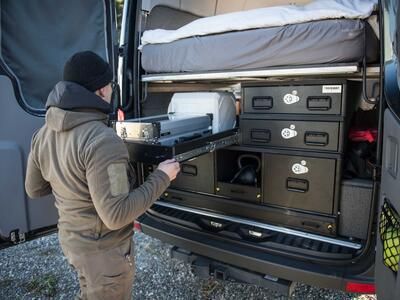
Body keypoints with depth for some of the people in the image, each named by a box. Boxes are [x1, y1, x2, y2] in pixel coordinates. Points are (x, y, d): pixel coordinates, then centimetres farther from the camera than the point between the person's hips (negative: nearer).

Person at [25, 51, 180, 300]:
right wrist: (161, 178, -22)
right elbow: (116, 215, -31)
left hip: (70, 238, 7)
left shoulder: (44, 133, -4)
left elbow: (34, 189, 7)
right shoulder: (102, 140, -32)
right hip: (104, 249, -7)